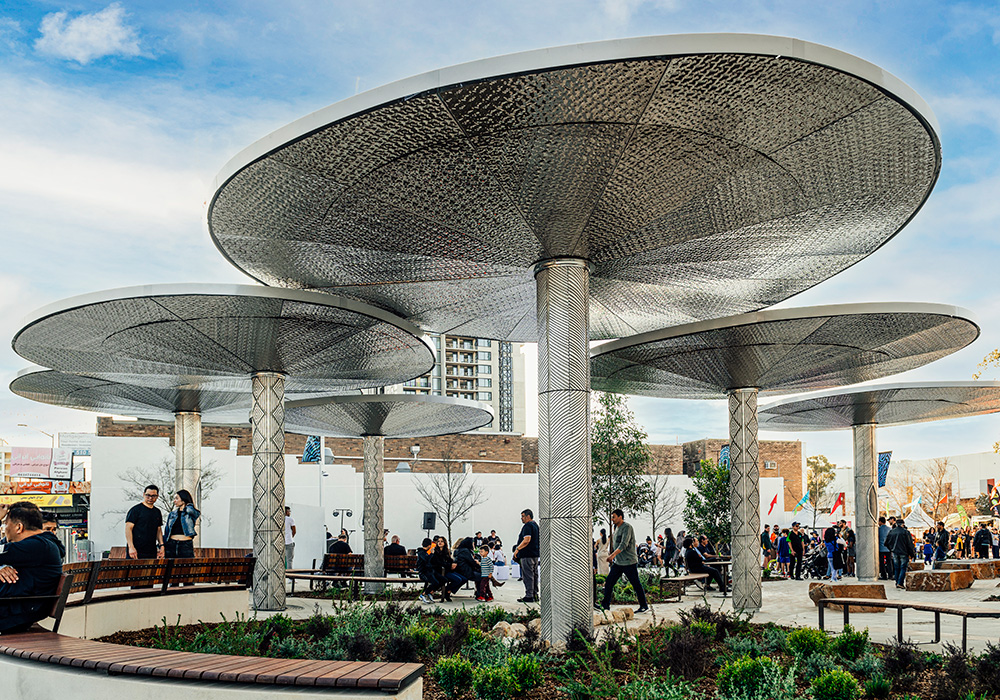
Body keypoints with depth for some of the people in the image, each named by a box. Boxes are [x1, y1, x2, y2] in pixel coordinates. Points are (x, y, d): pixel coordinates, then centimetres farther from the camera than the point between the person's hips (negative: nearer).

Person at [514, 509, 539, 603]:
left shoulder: (528, 526, -14)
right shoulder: (536, 525, 17)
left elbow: (527, 540, -24)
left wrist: (517, 549, -18)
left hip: (527, 555, -10)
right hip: (536, 554, 10)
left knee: (528, 576, -8)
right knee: (534, 574, 14)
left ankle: (529, 596, -8)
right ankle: (535, 594, 17)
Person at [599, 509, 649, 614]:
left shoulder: (627, 528, -14)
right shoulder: (617, 528, 14)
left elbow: (624, 544, -26)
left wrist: (613, 554, -34)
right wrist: (613, 557, 20)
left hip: (629, 562, -9)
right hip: (618, 562, 9)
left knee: (636, 584, -2)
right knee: (608, 582, 4)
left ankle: (644, 607, 7)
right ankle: (605, 605, 11)